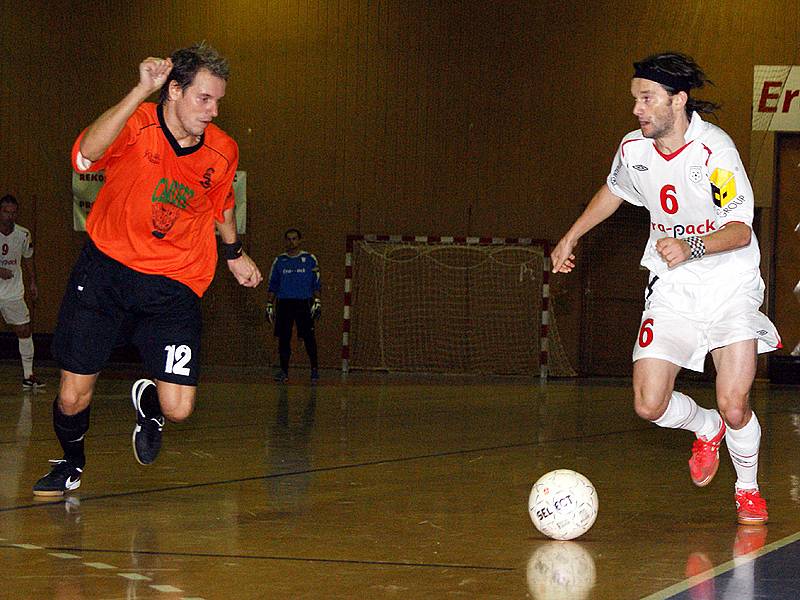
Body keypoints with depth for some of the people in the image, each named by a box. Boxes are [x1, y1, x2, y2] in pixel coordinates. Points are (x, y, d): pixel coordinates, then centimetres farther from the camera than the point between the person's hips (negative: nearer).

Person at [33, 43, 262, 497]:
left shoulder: (223, 151, -2)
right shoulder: (137, 124, -14)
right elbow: (87, 153, -37)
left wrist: (235, 254, 32)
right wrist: (142, 91, -43)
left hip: (174, 284, 2)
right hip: (104, 270, -2)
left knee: (178, 408, -12)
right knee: (73, 396, 1)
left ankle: (148, 403, 27)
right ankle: (71, 463, 36)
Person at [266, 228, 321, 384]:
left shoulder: (309, 259, 7)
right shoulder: (279, 260, 12)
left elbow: (316, 284, 6)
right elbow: (273, 285, 15)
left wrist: (317, 303, -3)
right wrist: (269, 305, 9)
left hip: (304, 303, -2)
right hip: (284, 303, 2)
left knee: (308, 337, -8)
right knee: (283, 338, 0)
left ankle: (314, 368, 0)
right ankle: (284, 371, 5)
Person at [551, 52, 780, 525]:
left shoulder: (714, 149, -19)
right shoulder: (634, 148, -1)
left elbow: (741, 230, -19)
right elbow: (614, 191, 22)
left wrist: (692, 247, -35)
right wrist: (571, 238, 25)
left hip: (730, 286, -4)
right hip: (672, 289, 4)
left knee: (734, 407, -15)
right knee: (650, 405, -9)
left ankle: (748, 489, 16)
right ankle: (707, 428, 27)